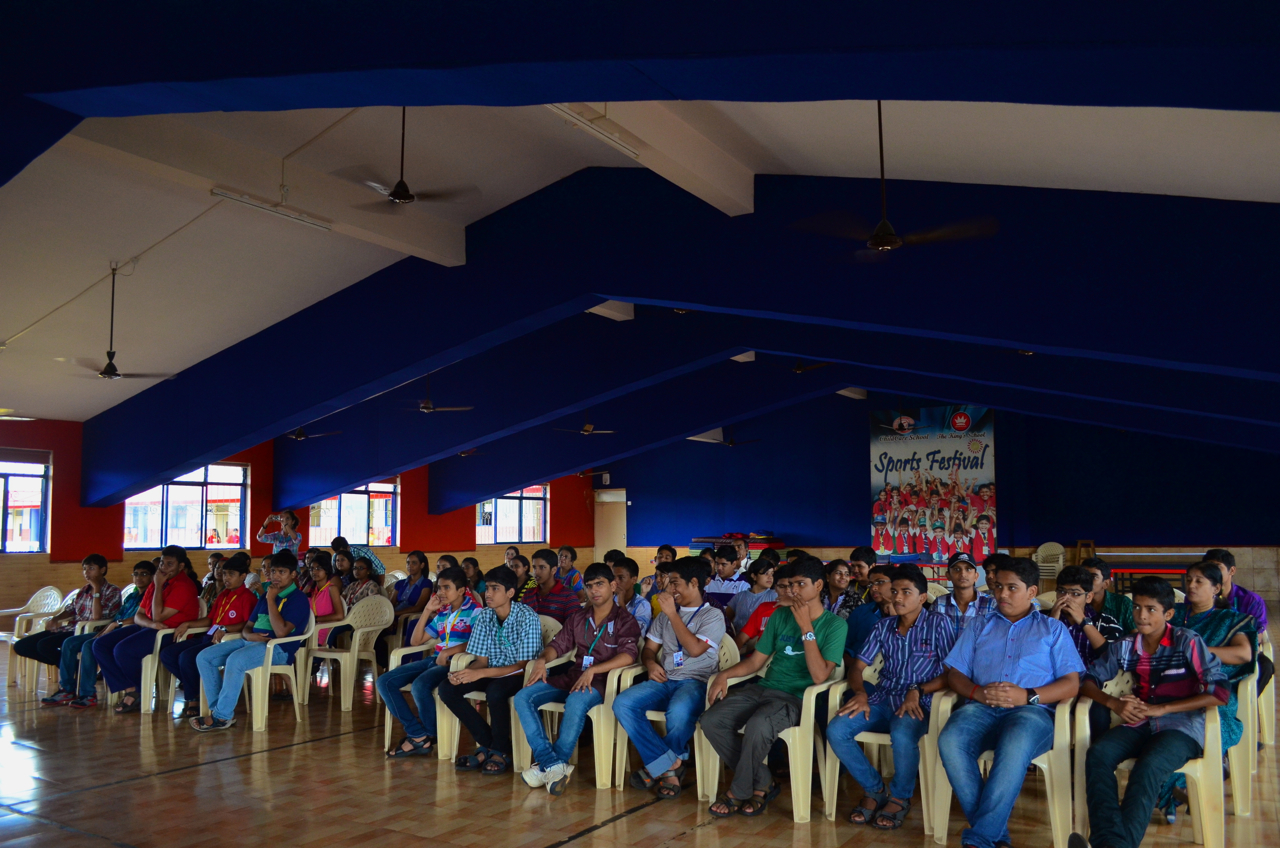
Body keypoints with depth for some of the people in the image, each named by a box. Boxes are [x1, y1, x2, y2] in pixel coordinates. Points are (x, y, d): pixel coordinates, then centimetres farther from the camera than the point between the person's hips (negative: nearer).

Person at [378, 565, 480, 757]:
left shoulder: (474, 611, -2)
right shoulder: (442, 614, 20)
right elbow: (415, 641, 21)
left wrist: (448, 651, -25)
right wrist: (427, 611, 14)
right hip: (435, 660, 8)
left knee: (420, 685, -35)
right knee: (385, 682, -6)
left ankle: (432, 736, -8)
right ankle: (418, 734, -11)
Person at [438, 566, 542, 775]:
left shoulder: (527, 618, -19)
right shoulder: (484, 617, 0)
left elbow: (523, 665, -22)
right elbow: (482, 660, 3)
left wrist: (480, 673, -30)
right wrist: (463, 674, -21)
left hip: (522, 676, -6)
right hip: (492, 674, 7)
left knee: (495, 691, -37)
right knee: (447, 689, -14)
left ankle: (500, 751, -12)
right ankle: (488, 745, -5)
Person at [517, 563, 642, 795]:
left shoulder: (624, 620, -1)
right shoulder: (578, 617, 18)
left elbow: (629, 654, -16)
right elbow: (559, 644, 16)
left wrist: (592, 671, -27)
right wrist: (542, 660, -7)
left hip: (602, 681, -6)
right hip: (572, 676, 6)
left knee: (576, 701, -39)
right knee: (522, 698, -16)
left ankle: (548, 767, -24)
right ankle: (554, 764, -26)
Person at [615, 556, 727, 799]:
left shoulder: (713, 616, 3)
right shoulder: (665, 615, 22)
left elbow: (694, 649, -13)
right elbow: (649, 649, 22)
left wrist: (672, 614, -10)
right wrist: (650, 664, -2)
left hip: (696, 681, -6)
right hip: (664, 680, 6)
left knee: (678, 713, -40)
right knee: (622, 703, -23)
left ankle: (659, 766, -11)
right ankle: (669, 764, -24)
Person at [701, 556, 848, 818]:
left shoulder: (834, 625, -3)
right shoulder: (780, 618, 14)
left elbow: (819, 676, -14)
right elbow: (756, 661, 17)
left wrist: (806, 627, -15)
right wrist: (724, 675, 0)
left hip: (795, 698, -6)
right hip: (763, 688, 6)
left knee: (758, 725, -37)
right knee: (711, 720, -18)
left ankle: (738, 793, -11)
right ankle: (763, 782, -2)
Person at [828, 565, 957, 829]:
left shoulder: (939, 624, 0)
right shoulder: (883, 626, 12)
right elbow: (857, 667, 10)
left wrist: (918, 691, -19)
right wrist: (860, 693, -12)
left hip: (918, 704, -4)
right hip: (883, 699, 4)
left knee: (902, 734, -39)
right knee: (836, 731, -22)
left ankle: (900, 798, -8)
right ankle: (875, 790, 2)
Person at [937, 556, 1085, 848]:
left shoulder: (1053, 629, 19)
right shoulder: (979, 627, 26)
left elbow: (1072, 683, 7)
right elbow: (955, 674, 17)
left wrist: (1027, 696, -10)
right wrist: (978, 692, -7)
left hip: (1033, 711, -2)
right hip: (981, 708, 3)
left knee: (1015, 744, -40)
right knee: (950, 740, -34)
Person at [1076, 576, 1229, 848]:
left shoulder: (1188, 642, -1)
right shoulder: (1124, 648, 12)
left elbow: (1220, 692, -9)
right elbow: (1088, 680, 13)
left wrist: (1162, 709, -12)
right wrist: (1113, 703, -8)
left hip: (1181, 726, -4)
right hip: (1139, 724, 4)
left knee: (1148, 767, -36)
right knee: (1098, 753, -27)